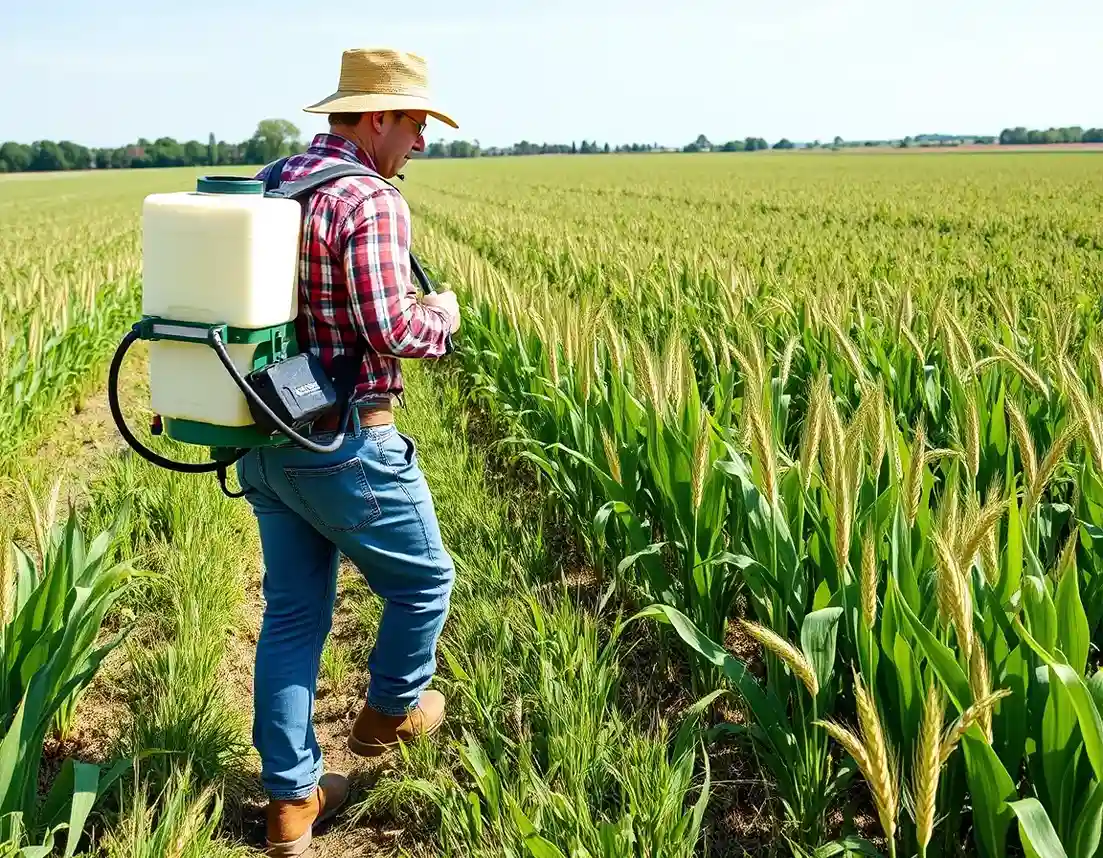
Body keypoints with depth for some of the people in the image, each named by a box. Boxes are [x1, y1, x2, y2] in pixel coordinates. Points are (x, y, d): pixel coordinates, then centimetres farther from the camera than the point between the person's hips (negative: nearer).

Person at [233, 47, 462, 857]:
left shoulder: (266, 185, 10)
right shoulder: (370, 200, -17)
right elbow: (390, 329, -25)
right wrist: (442, 315, -5)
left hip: (265, 441, 8)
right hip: (345, 448, -8)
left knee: (294, 612, 15)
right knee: (424, 581, 17)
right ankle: (389, 715, 38)